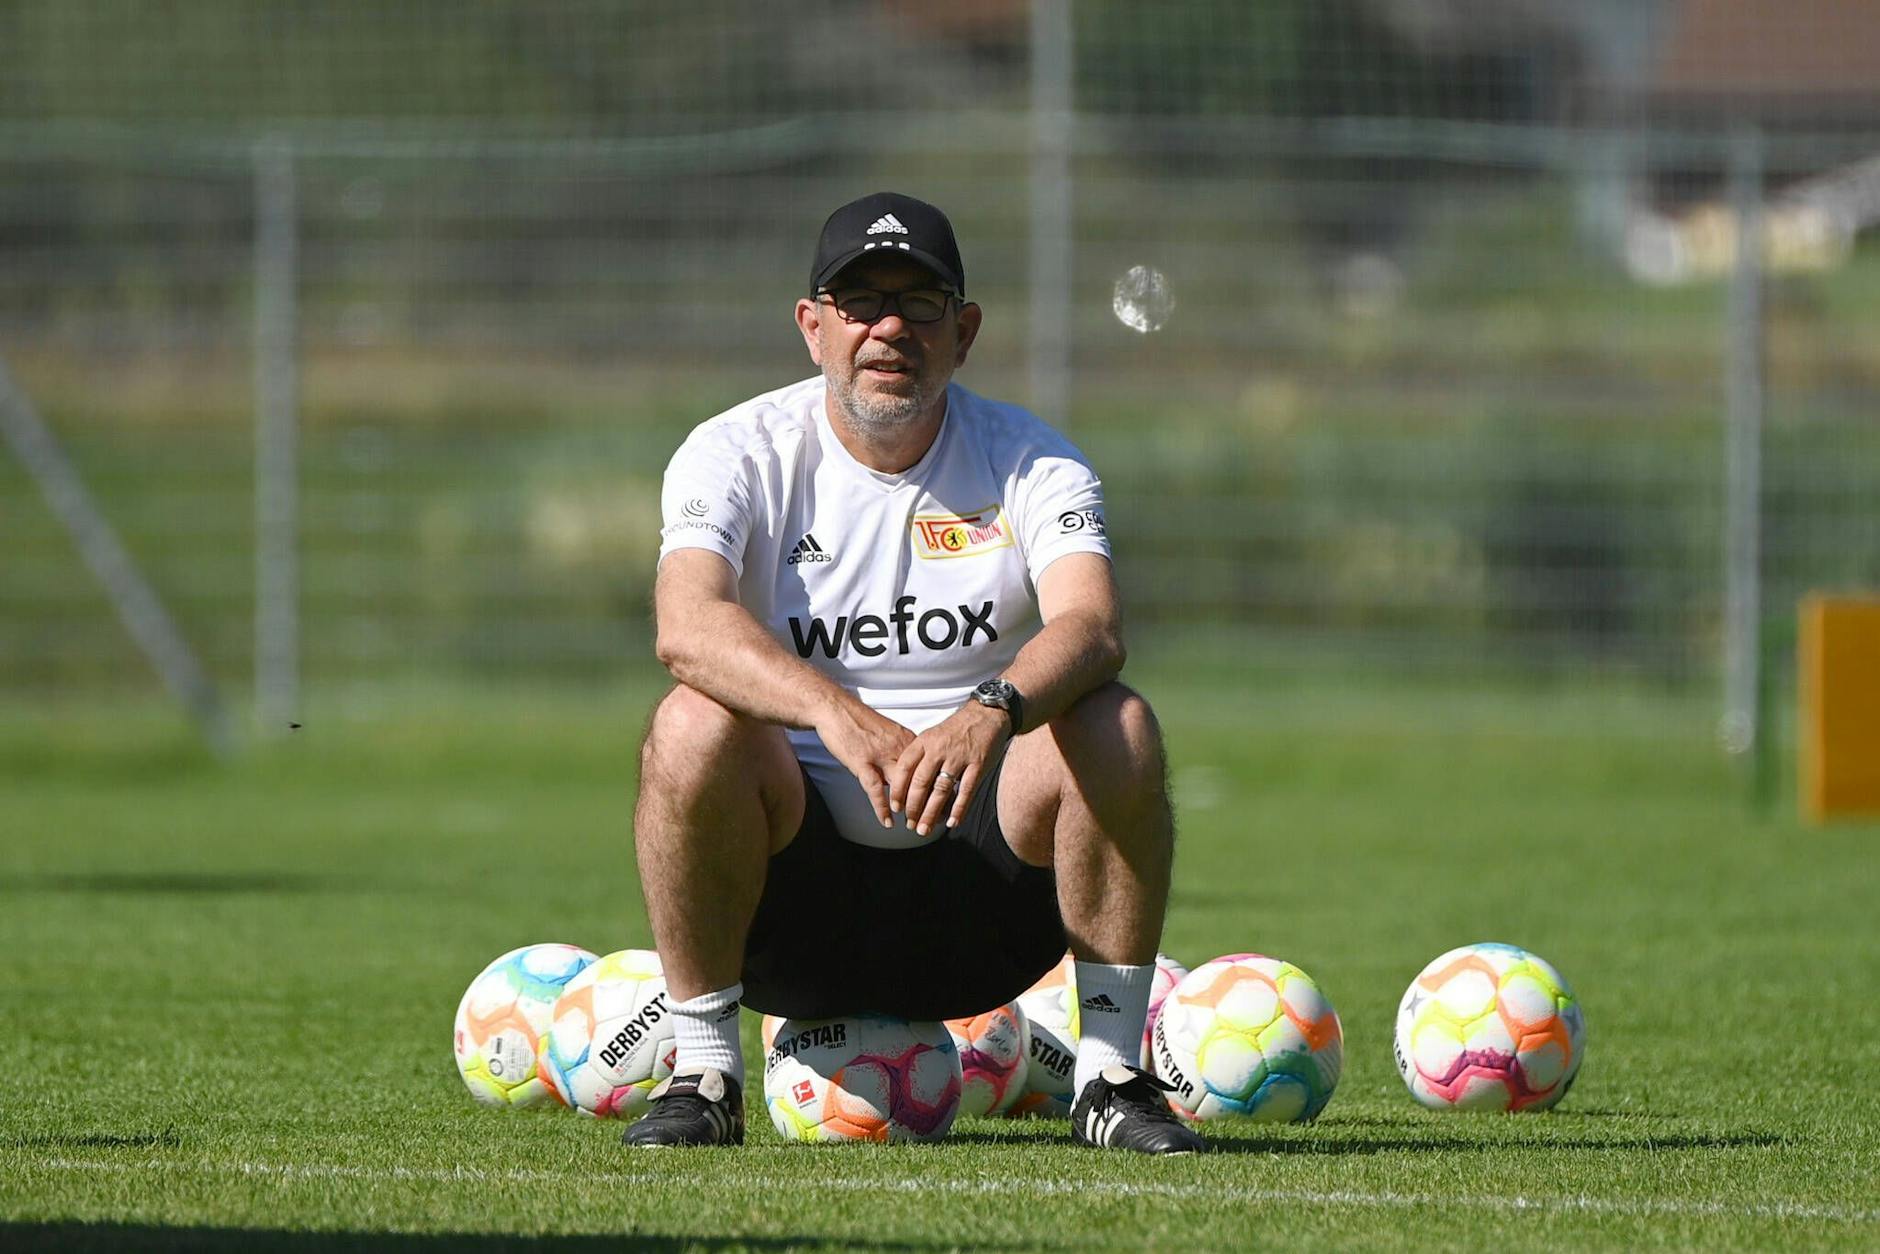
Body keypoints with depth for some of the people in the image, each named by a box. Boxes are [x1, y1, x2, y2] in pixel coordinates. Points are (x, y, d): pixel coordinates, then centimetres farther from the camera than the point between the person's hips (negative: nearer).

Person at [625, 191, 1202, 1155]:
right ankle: (701, 1073, -16)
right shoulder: (739, 455, -3)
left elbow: (1090, 626, -20)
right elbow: (688, 622, -25)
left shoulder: (1029, 466, 0)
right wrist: (838, 713, -43)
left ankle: (1110, 1072, -13)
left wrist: (991, 714, -43)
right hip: (796, 890, -1)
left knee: (1116, 729, -24)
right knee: (695, 726, -30)